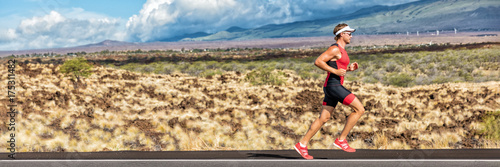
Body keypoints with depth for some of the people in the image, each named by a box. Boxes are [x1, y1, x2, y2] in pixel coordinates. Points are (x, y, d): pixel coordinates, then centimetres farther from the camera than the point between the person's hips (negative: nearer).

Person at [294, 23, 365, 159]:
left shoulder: (341, 50, 20)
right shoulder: (335, 49, -11)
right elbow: (318, 62, -18)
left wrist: (349, 68, 12)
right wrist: (335, 71, -20)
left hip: (335, 86, 10)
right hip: (333, 85, -10)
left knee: (324, 118, 9)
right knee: (359, 109, -10)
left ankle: (302, 144, 10)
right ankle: (341, 140, -6)